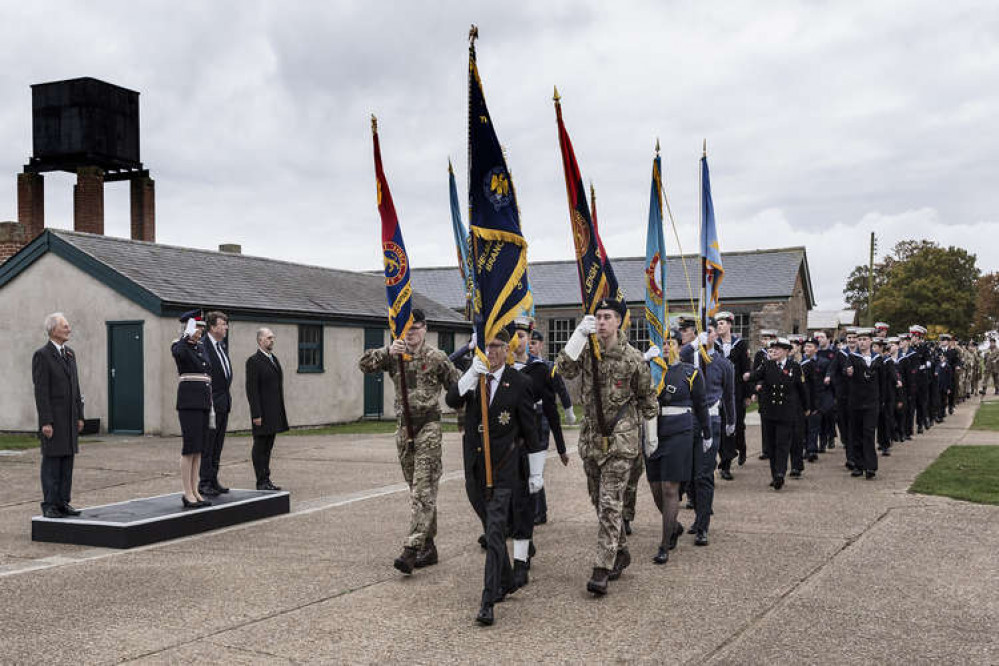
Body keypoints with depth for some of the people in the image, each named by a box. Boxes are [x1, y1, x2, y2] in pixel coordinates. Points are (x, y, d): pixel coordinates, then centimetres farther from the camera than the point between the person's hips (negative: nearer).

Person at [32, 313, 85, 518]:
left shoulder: (70, 354, 14)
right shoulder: (42, 355, -8)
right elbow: (41, 391, -12)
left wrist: (79, 415, 12)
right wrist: (45, 422, -16)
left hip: (70, 419, 7)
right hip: (53, 419, -7)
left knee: (67, 462, 8)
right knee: (51, 462, -2)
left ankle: (63, 503, 15)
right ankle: (49, 505, 4)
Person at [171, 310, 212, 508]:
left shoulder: (201, 347, 17)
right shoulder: (179, 345, -6)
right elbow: (177, 352, -34)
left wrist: (211, 405, 19)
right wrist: (188, 335, -22)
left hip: (204, 401, 8)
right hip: (189, 401, -8)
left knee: (199, 448, 8)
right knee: (191, 447, -8)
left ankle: (194, 492, 12)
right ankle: (188, 494, -2)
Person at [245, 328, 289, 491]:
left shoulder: (274, 359, 16)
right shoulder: (254, 361, -9)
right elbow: (251, 390, -14)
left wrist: (280, 411, 16)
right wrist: (256, 414, -18)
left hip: (274, 413, 8)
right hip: (263, 413, -8)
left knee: (268, 447, 11)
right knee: (260, 448, -1)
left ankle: (266, 480, 16)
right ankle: (261, 482, 2)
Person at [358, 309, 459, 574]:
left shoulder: (437, 358, -2)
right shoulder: (394, 355, 7)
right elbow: (364, 364, -5)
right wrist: (387, 351, -20)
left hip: (428, 425, -5)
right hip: (403, 426, 5)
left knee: (423, 488, -12)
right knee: (417, 489, 11)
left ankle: (412, 549, -18)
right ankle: (428, 547, 20)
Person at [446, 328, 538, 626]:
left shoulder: (519, 383, -5)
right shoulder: (471, 376, 6)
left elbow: (529, 427, -1)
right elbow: (452, 401, -11)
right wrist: (472, 374, -26)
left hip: (504, 465, -5)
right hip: (475, 465, 5)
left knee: (496, 530, -13)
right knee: (491, 528, 18)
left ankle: (488, 601, -15)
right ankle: (507, 580, 37)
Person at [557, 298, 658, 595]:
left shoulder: (633, 358, -7)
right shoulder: (587, 349, 1)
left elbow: (647, 398, 5)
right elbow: (565, 369, -17)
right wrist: (579, 334, -21)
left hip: (621, 440, -5)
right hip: (591, 437, 5)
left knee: (610, 504, -10)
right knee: (599, 502, 14)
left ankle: (602, 569, -8)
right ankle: (621, 552, 33)